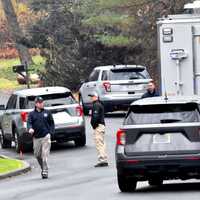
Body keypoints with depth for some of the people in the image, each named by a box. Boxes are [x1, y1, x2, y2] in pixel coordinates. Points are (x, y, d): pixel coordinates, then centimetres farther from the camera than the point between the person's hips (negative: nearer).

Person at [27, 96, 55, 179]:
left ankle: (45, 171, -12)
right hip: (36, 138, 2)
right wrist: (30, 128, -26)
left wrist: (51, 132, -1)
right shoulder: (32, 114, 8)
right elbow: (29, 122, -4)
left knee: (45, 155, -11)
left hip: (46, 136, -2)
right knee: (37, 155, 10)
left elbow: (52, 123, 13)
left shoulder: (47, 113, 8)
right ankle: (43, 168, 30)